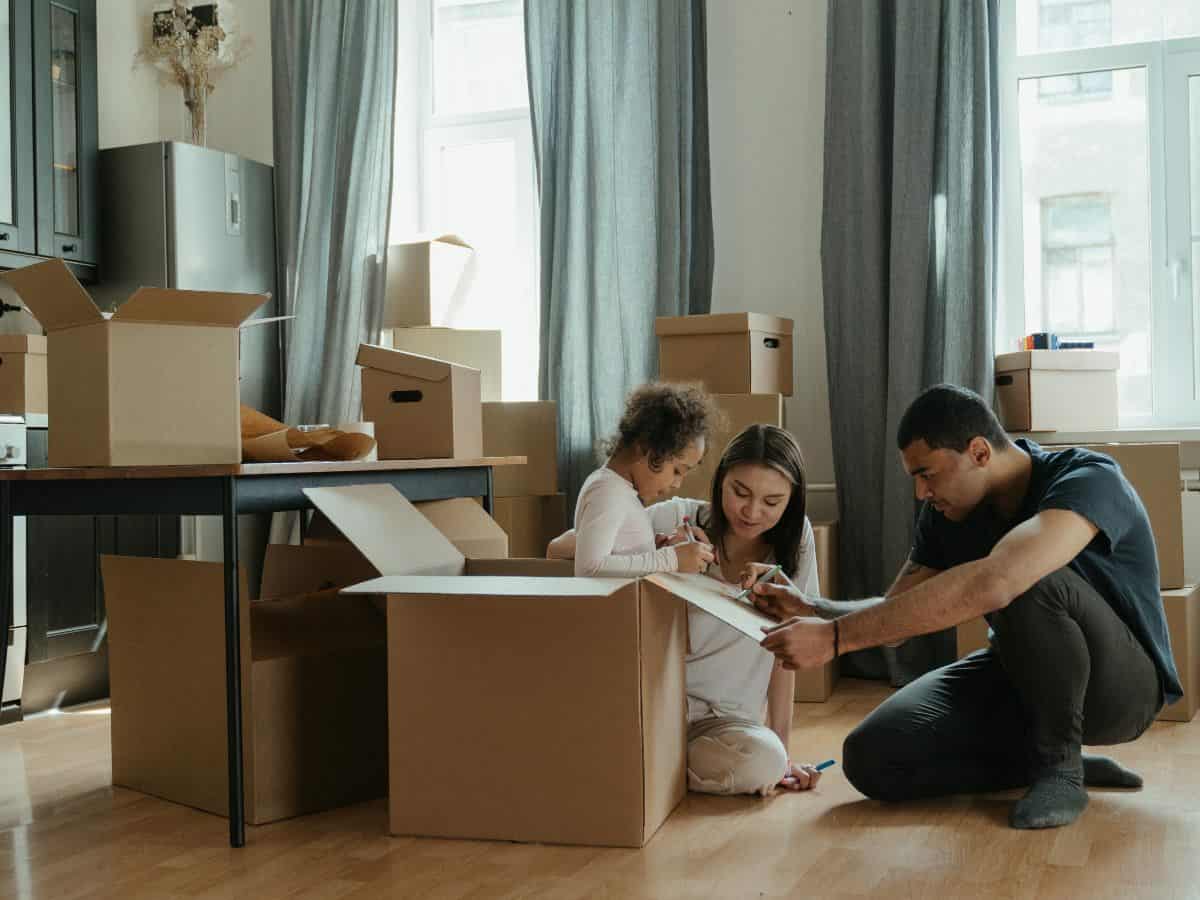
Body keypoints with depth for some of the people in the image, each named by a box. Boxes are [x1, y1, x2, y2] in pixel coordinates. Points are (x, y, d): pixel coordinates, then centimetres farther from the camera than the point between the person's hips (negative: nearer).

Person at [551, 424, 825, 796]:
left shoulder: (794, 537, -2)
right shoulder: (677, 519, -8)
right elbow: (558, 549, -13)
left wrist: (782, 751, -1)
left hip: (723, 718, 2)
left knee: (765, 760, -31)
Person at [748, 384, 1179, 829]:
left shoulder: (1089, 480, -28)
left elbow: (991, 583, -46)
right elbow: (895, 613, 3)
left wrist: (835, 637, -46)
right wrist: (810, 608, -19)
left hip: (1120, 681, -6)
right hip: (1022, 677, 7)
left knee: (1030, 582, -37)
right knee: (871, 759, -14)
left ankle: (1059, 765, -15)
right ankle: (1057, 758, 1)